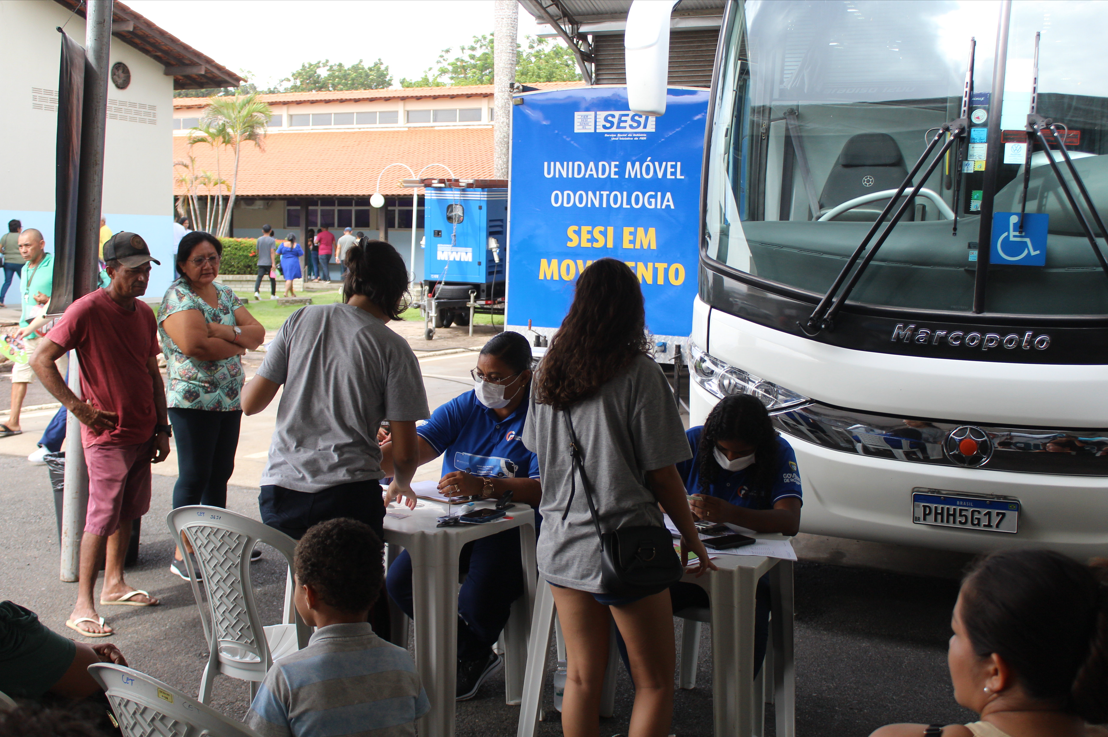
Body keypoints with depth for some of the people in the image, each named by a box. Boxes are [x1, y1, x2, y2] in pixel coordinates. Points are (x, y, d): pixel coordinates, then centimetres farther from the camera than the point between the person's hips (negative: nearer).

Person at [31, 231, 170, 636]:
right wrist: (78, 407, -18)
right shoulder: (87, 309, -13)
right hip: (107, 435, -7)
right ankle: (83, 605, 4)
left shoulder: (145, 313, 9)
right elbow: (41, 360, -15)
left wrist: (161, 428, 13)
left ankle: (114, 584, 30)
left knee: (128, 512, 15)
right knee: (102, 518, -5)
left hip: (142, 433, 7)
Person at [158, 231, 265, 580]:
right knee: (194, 476, -3)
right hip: (193, 400, -7)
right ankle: (182, 554, 6)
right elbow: (193, 345, -24)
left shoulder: (225, 293, 14)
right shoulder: (178, 297, -9)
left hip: (230, 399, 7)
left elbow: (257, 332, 4)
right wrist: (238, 344, -9)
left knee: (220, 473, 15)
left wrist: (225, 332, -16)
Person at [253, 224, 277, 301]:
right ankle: (273, 295, 18)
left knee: (259, 277, -5)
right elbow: (272, 252, -12)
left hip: (261, 262, 2)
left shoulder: (259, 239, 5)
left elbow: (257, 250, 13)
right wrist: (273, 263, -15)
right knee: (272, 279, 10)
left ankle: (256, 291, -26)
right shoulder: (272, 240, -5)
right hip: (269, 263, -2)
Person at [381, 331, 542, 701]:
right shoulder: (464, 407, 9)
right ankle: (476, 653, 15)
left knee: (479, 601, -26)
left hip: (512, 528, -6)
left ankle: (471, 658, 17)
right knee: (401, 582, -10)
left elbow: (544, 489, -22)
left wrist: (482, 487, -35)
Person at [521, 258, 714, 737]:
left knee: (582, 677, 15)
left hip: (561, 544, 6)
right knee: (655, 683, 9)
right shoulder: (638, 373, -13)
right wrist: (692, 538, 3)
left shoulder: (548, 372, 3)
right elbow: (662, 475, -11)